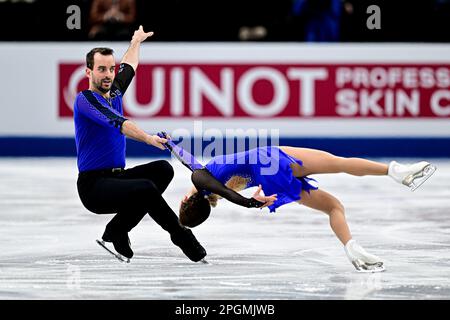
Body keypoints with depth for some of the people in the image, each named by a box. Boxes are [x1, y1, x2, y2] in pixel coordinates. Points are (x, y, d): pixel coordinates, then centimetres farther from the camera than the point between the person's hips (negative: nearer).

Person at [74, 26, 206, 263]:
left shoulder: (114, 93, 13)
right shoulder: (85, 100, -12)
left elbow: (129, 66, 36)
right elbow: (116, 122, -30)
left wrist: (136, 41, 52)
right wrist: (148, 138, -46)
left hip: (116, 177, 9)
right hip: (93, 185, -9)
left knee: (163, 169, -13)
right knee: (145, 188, -31)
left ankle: (116, 231, -9)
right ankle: (185, 241, -16)